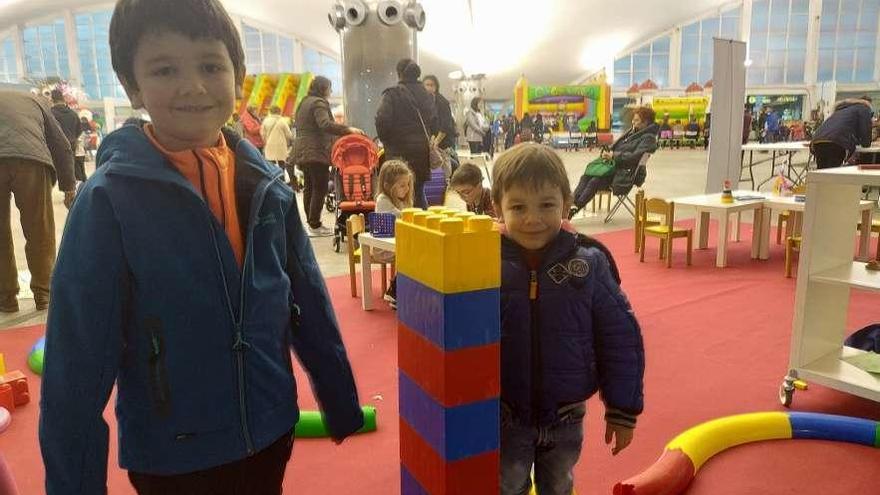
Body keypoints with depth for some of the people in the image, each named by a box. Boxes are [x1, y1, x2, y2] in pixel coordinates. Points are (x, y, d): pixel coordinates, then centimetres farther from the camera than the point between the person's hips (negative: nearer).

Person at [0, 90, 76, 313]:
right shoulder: (36, 101, 30)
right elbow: (62, 146, 23)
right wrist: (69, 186, 27)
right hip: (32, 160, -1)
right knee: (40, 234, 12)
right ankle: (43, 295, 20)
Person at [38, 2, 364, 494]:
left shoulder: (268, 186, -5)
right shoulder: (109, 198, -15)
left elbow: (310, 302, 2)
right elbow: (78, 356, -12)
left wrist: (343, 404, 8)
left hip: (271, 431, 3)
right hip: (169, 454, -3)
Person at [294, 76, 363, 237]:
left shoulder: (305, 102, 20)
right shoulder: (319, 103, -10)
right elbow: (325, 124, -27)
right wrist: (348, 129, -31)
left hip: (303, 151, 10)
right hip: (316, 152, -10)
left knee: (309, 188, 11)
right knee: (320, 189, -8)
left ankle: (311, 223, 15)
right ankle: (315, 226, -9)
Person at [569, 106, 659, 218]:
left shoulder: (648, 138, -7)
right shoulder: (632, 132, 20)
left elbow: (635, 156, -20)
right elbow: (616, 145, 25)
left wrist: (614, 155, -20)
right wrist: (608, 152, 2)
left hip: (624, 171, -9)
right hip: (613, 165, 9)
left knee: (594, 182, -25)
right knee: (585, 177, -13)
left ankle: (575, 209, -26)